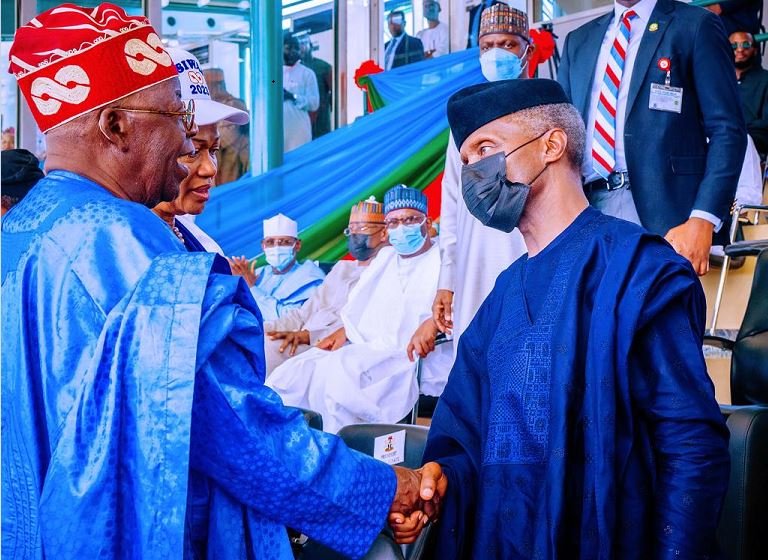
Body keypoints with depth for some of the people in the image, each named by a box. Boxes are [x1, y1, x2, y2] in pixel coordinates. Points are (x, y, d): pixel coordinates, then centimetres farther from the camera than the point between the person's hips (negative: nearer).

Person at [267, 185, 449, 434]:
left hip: (405, 357, -7)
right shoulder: (385, 258, 27)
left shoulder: (442, 259, 4)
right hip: (360, 348, 7)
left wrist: (432, 323, -31)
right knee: (289, 375, -14)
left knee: (337, 370, -34)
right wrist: (343, 332, 11)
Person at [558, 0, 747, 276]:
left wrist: (702, 220, -16)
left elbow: (728, 130, -4)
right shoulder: (578, 40, 18)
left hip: (660, 209, -4)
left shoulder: (697, 26, 3)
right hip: (584, 204, 4)